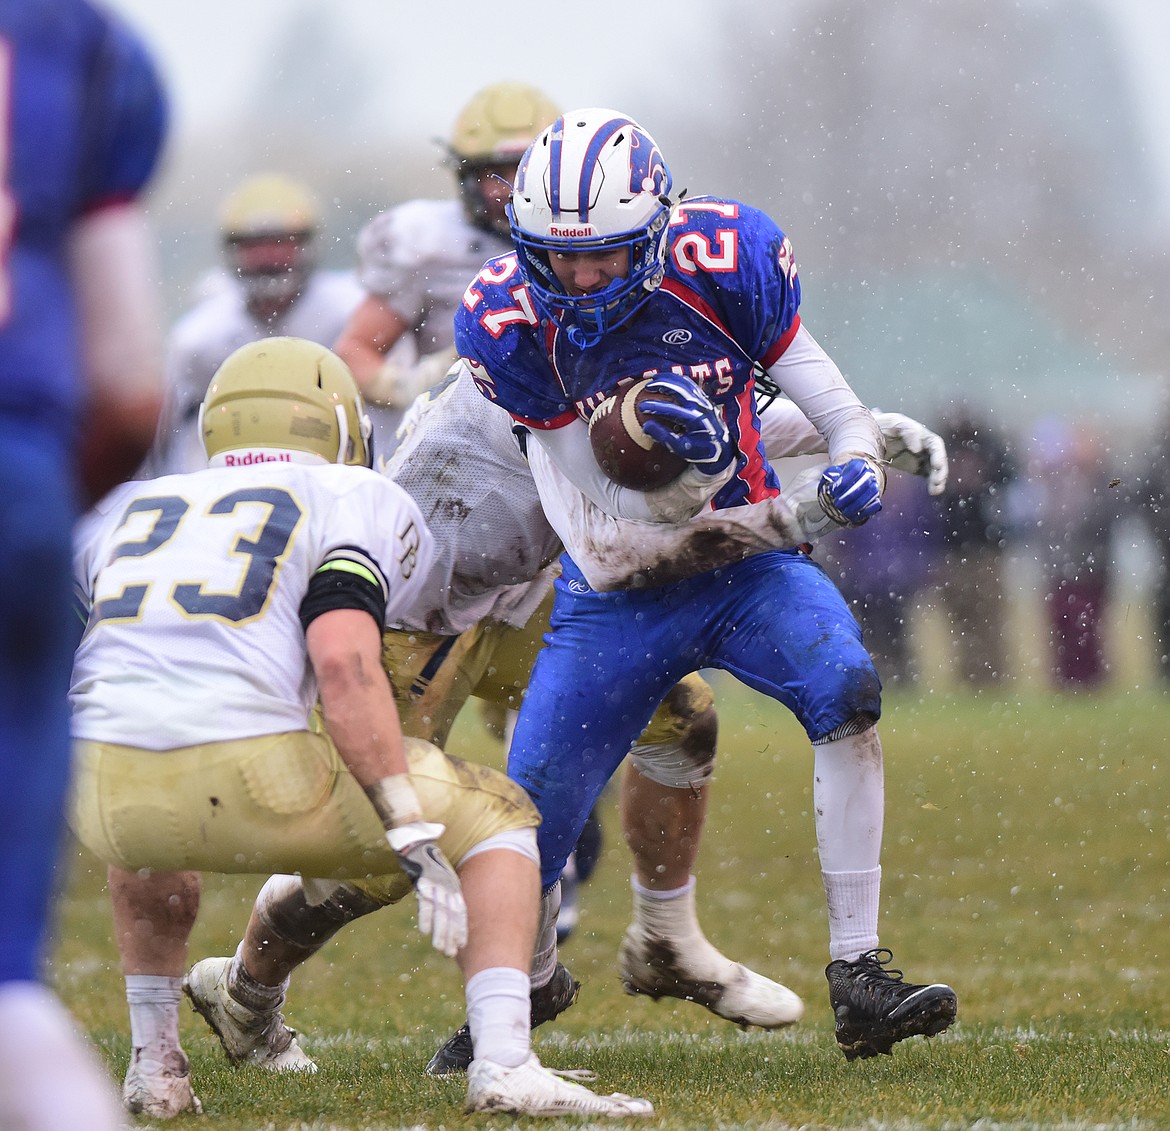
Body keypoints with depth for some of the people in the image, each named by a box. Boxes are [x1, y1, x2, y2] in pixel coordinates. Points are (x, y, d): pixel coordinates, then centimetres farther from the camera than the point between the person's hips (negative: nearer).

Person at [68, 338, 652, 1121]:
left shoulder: (130, 507, 26)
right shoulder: (355, 501, 12)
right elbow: (343, 662, -7)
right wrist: (416, 837, -10)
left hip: (103, 797, 4)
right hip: (245, 782, -4)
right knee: (494, 815, 16)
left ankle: (155, 1061, 32)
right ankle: (504, 1063, -1)